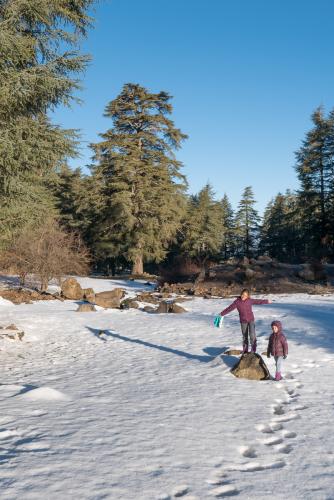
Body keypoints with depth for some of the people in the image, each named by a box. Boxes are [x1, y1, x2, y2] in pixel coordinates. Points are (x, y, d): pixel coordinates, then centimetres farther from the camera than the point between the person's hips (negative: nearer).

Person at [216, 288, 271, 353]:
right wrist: (222, 313, -6)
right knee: (245, 336, 10)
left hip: (251, 320, 0)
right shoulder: (237, 302, -8)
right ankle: (245, 351, 23)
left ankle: (253, 351, -1)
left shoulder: (250, 300, -4)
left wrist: (267, 301, 16)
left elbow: (258, 301, 8)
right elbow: (230, 308, -5)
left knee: (252, 335, -12)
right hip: (243, 321, 0)